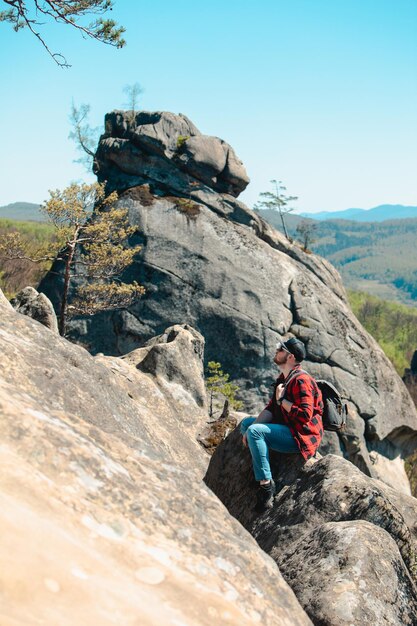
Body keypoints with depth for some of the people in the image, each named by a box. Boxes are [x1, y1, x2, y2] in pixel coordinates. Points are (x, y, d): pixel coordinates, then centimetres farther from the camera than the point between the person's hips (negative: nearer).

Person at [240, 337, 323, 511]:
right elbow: (271, 408, 11)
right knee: (246, 422, 14)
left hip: (301, 437, -11)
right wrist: (250, 429, -2)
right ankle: (260, 471, 2)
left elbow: (305, 415, -28)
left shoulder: (301, 380, -18)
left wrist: (281, 400, -16)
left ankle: (266, 483, -23)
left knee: (255, 431, -27)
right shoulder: (283, 378, 13)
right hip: (287, 430, 11)